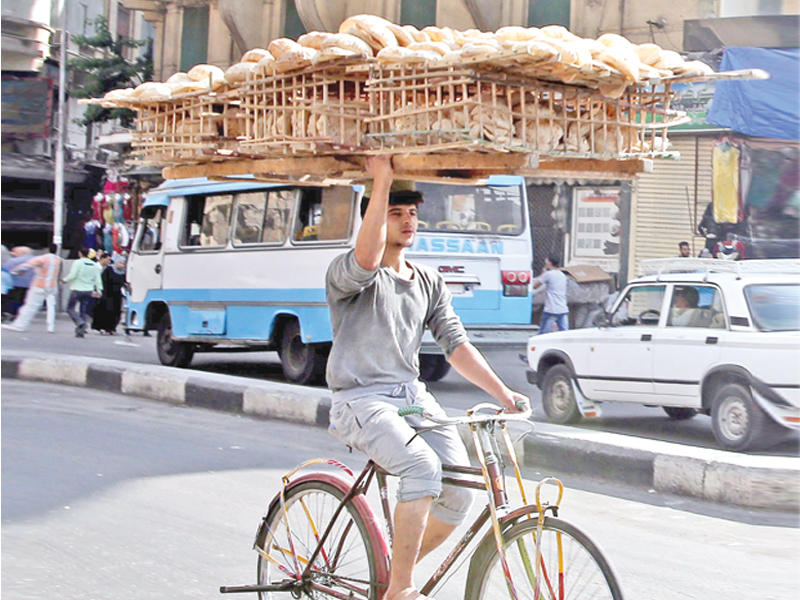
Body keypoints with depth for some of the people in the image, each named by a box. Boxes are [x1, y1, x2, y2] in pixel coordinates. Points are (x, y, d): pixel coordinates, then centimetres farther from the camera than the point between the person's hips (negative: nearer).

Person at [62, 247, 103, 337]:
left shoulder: (78, 262, -10)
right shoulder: (95, 265, 7)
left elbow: (73, 275, -15)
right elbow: (98, 279, 5)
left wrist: (65, 280, 2)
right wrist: (99, 290, 8)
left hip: (76, 289, -5)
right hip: (88, 290, 5)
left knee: (70, 308, 4)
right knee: (83, 310, 10)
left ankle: (80, 323, -18)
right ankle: (80, 331, 6)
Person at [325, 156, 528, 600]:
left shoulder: (429, 283, 17)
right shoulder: (347, 273, -3)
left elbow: (455, 343, 11)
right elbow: (366, 259, -28)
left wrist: (501, 392, -2)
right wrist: (382, 181, -29)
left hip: (412, 396, 6)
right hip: (361, 400, -6)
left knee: (458, 492, -11)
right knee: (424, 468, -31)